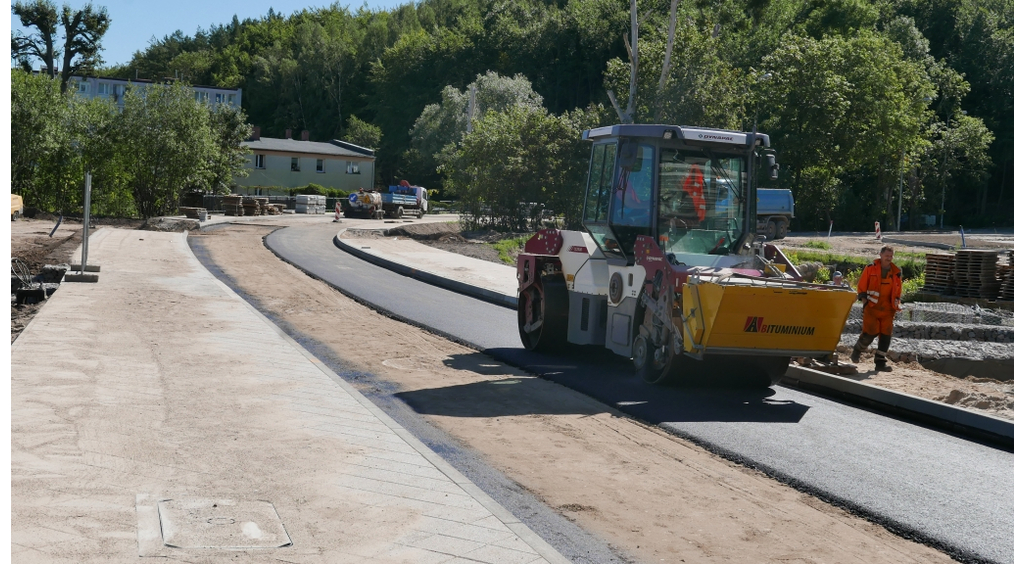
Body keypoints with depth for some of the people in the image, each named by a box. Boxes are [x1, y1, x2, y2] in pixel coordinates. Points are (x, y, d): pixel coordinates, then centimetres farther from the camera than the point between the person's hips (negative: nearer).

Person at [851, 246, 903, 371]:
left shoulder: (896, 272, 9)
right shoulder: (870, 268, -1)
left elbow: (898, 291, 19)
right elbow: (861, 286, 2)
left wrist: (896, 306, 11)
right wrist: (864, 301, -4)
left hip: (887, 309, 4)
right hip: (872, 307, -4)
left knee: (886, 335, -2)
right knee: (870, 332, -9)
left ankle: (880, 362, 4)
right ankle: (857, 350, 19)